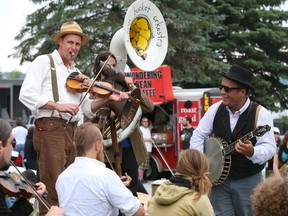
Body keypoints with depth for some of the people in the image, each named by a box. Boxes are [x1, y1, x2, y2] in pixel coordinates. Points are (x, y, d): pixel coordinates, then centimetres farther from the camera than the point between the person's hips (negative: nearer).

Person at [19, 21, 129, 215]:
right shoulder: (44, 62, 1)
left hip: (73, 130, 7)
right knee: (53, 187, -10)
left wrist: (107, 99, 0)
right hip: (51, 128, -7)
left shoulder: (77, 74, 21)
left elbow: (86, 107, 17)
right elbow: (26, 94, -11)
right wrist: (57, 105, -20)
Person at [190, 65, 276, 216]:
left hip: (248, 181, -3)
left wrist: (252, 152, -38)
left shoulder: (260, 113, -13)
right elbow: (198, 135, 9)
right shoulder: (215, 109, 0)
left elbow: (269, 147, -17)